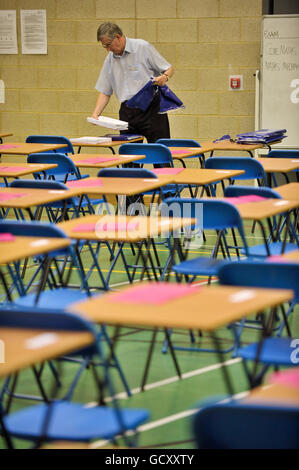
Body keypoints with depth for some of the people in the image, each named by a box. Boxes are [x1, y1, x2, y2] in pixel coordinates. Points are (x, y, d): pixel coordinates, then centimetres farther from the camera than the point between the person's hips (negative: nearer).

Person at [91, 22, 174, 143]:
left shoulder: (143, 47, -2)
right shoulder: (110, 59, 13)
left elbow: (169, 69, 2)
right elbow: (105, 92, 15)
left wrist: (164, 77, -21)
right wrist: (96, 113, 0)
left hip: (150, 107, -5)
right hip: (127, 110, 5)